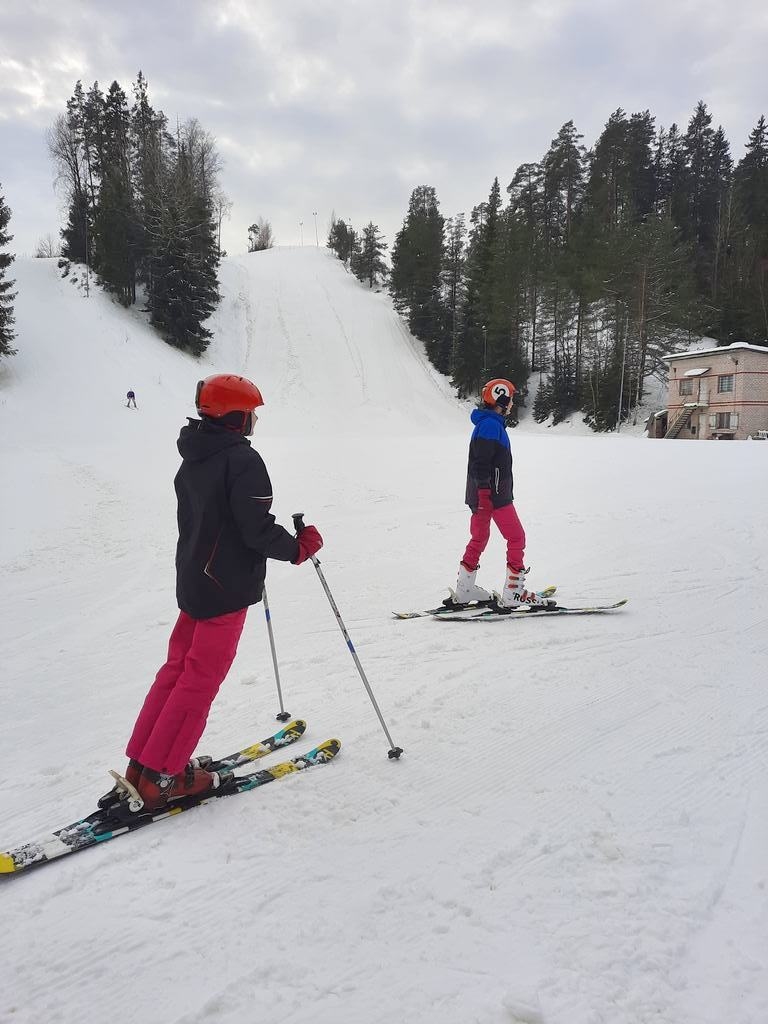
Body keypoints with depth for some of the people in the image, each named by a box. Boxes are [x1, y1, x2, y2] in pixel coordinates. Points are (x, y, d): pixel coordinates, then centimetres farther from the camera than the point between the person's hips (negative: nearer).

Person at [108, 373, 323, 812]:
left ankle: (142, 766, 21)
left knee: (178, 669, 15)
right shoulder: (243, 460, -17)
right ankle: (160, 776, 8)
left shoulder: (192, 460, 10)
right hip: (227, 588, -9)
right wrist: (298, 548, -6)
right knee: (200, 680, 0)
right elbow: (257, 528, -22)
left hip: (193, 582, 9)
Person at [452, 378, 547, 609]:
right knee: (516, 538, -4)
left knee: (479, 538, 14)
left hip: (483, 494, 10)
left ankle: (463, 591, 19)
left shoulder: (489, 423, 16)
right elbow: (481, 462, -23)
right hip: (492, 494, -10)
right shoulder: (491, 424, -16)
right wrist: (484, 494, -26)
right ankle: (513, 594, -2)